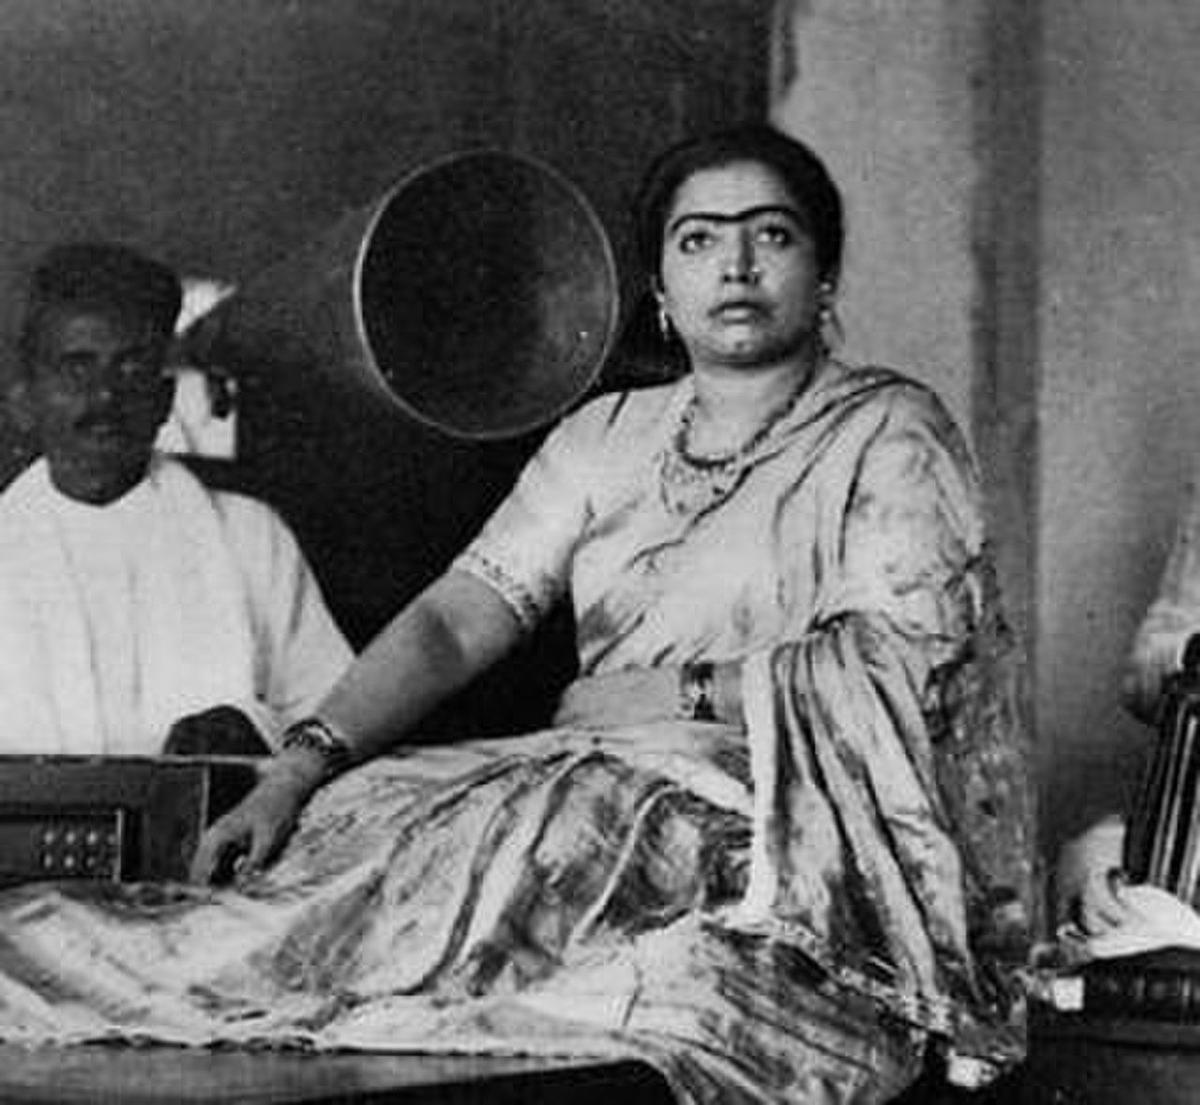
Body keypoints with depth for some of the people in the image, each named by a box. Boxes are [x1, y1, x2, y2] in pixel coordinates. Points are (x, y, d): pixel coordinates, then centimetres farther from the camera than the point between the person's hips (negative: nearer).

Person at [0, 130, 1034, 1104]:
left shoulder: (890, 432, 4)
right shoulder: (607, 437, 18)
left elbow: (894, 668, -8)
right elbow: (453, 620, 7)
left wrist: (674, 692, -11)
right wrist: (299, 766, -7)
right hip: (596, 799, 5)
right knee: (355, 816, -21)